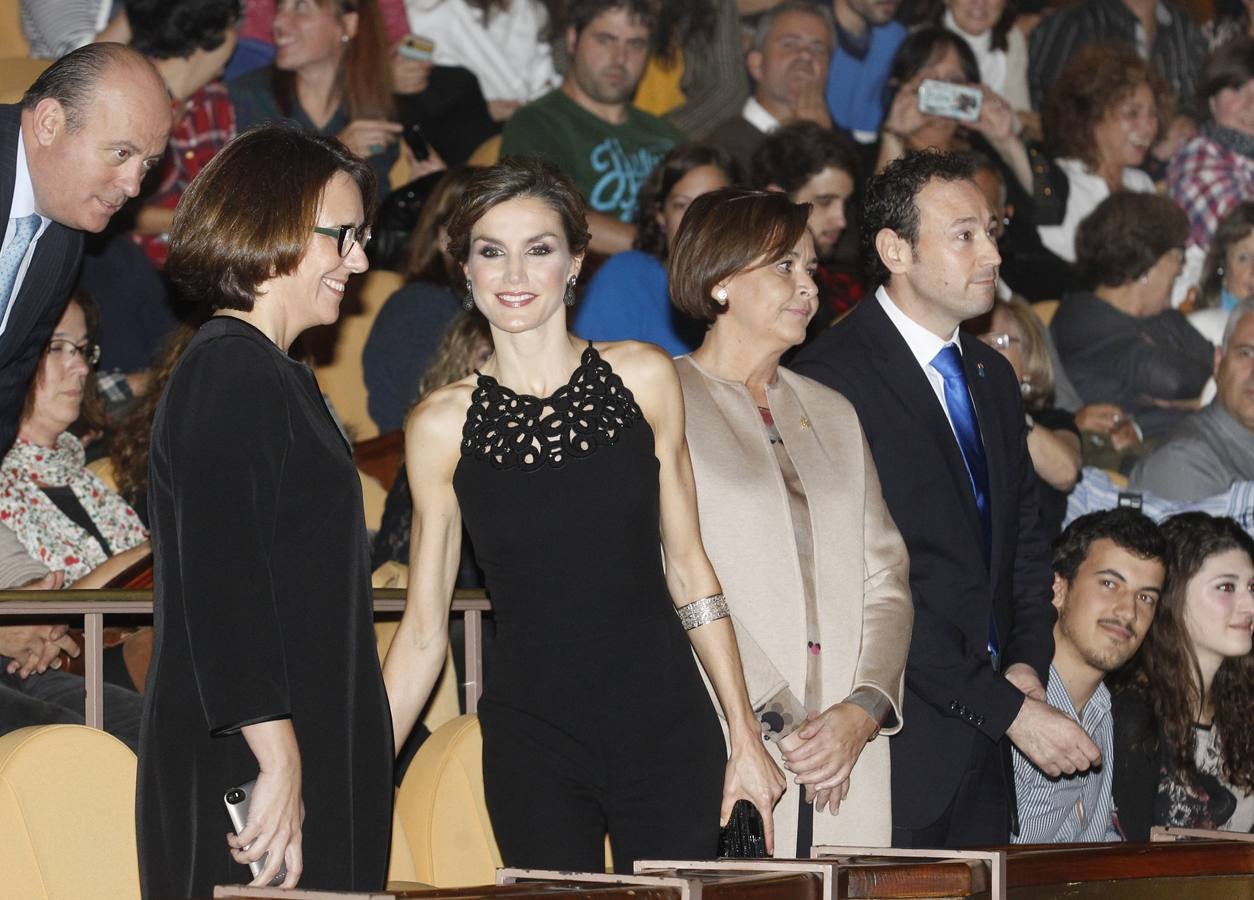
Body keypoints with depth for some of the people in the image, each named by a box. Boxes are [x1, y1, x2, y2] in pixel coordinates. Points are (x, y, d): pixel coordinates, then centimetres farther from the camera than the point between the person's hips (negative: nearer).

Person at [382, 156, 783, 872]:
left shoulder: (643, 378, 3)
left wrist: (746, 738, 5)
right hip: (532, 744, -1)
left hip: (666, 731, 1)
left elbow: (687, 569, 7)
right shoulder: (443, 425, 1)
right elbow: (424, 629, 5)